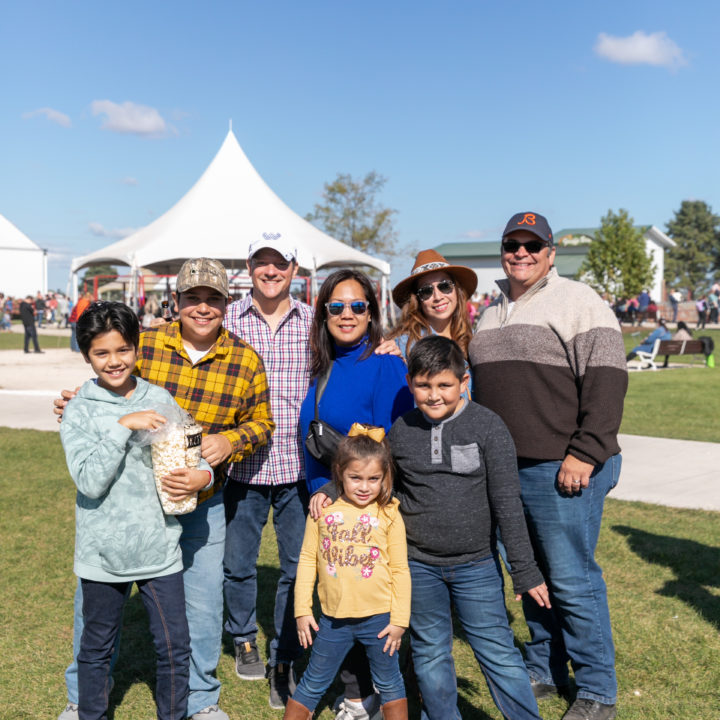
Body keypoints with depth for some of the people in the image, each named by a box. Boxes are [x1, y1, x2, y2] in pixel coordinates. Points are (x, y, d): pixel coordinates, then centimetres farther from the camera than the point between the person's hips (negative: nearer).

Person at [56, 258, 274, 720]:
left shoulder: (246, 361, -4)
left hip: (201, 503, 0)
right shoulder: (145, 344, -6)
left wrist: (230, 441, -15)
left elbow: (261, 422, 4)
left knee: (203, 603, 9)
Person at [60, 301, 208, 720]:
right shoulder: (79, 410, -6)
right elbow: (90, 481, -17)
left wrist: (202, 474, -13)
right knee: (97, 649, 16)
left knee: (175, 649, 7)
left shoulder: (160, 400, 2)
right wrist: (123, 426, -22)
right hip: (104, 552, -2)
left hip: (160, 548, 2)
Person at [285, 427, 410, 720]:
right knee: (312, 685, 14)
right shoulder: (323, 510, -3)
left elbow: (400, 570, -2)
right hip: (333, 618, 1)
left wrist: (399, 620, -3)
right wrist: (302, 611, 1)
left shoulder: (389, 515, -6)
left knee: (389, 683, 16)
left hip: (379, 618, -1)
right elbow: (307, 561, 3)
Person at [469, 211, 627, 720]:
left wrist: (585, 453, -19)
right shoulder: (492, 316, 18)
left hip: (563, 471, -7)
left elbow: (606, 380, -13)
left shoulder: (578, 302, -5)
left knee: (572, 581, -1)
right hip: (503, 472, 7)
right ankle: (545, 672, 30)